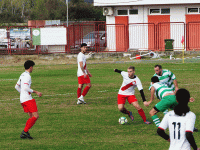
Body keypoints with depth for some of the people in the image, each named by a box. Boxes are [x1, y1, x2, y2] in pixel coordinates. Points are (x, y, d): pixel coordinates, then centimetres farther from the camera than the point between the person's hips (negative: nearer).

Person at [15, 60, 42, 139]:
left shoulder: (22, 75, 16)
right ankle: (25, 131, -15)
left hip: (22, 99, 10)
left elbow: (17, 86, 23)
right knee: (36, 116, -9)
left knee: (31, 117, 11)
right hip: (28, 99, -10)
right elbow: (26, 88, -22)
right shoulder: (27, 76, -12)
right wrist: (36, 92, -16)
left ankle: (25, 133, 0)